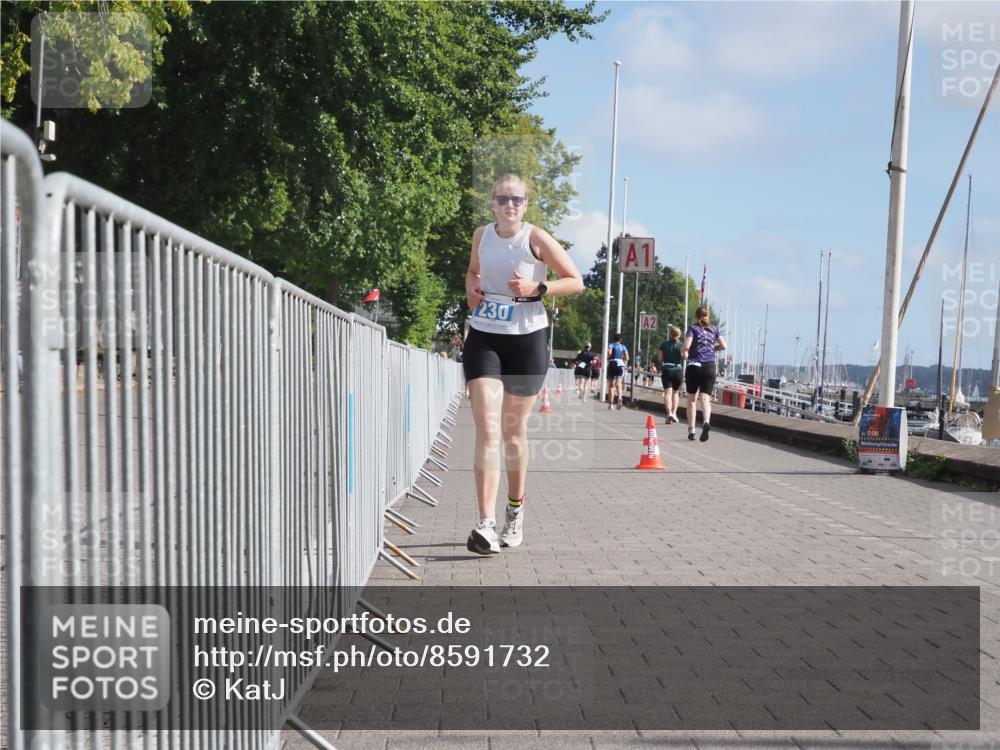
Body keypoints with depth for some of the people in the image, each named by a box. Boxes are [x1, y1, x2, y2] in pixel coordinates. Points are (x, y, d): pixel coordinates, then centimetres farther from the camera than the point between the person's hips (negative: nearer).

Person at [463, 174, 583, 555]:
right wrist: (471, 286, 2)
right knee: (488, 430, -12)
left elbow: (575, 281, -3)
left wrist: (537, 288, -18)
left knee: (514, 431, 9)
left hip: (527, 340, -2)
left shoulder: (536, 238, -6)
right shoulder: (481, 235, 6)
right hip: (484, 337, 2)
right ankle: (486, 524, -17)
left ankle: (515, 511, 30)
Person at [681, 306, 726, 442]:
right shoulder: (714, 329, 10)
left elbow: (686, 346, -12)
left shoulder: (693, 328, 1)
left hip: (694, 366, -2)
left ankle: (691, 430, 10)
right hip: (710, 367, 2)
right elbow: (723, 346, 5)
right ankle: (706, 422, -33)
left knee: (692, 399, 9)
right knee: (705, 398, -4)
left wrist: (683, 353, 8)